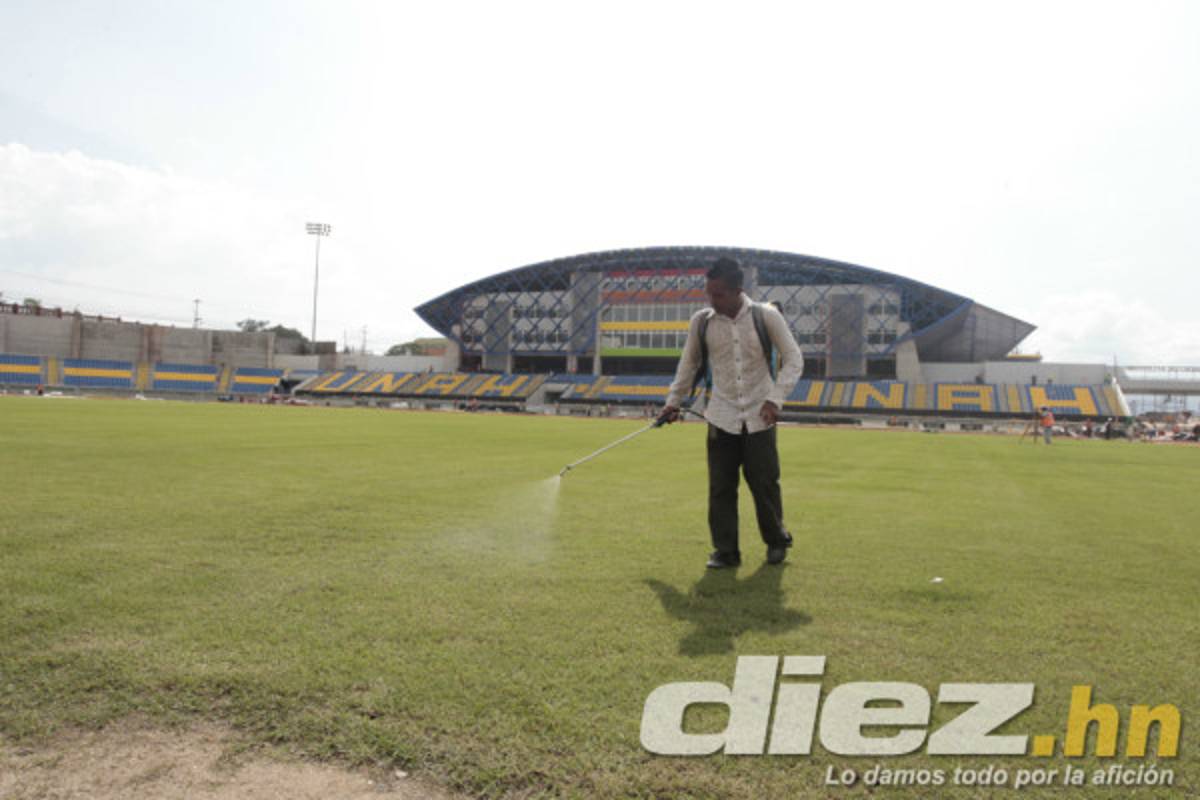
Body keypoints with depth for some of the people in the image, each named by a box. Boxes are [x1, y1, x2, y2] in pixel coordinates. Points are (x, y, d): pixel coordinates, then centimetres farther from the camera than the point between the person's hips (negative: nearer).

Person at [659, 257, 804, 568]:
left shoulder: (766, 317, -6)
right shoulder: (701, 321, 0)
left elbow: (793, 359, -2)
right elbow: (689, 364, 15)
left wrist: (775, 398, -13)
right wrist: (674, 400, 15)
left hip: (759, 417, -1)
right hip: (721, 418, 2)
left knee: (765, 484, 4)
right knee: (721, 487, 0)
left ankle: (777, 541, 28)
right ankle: (725, 551, 13)